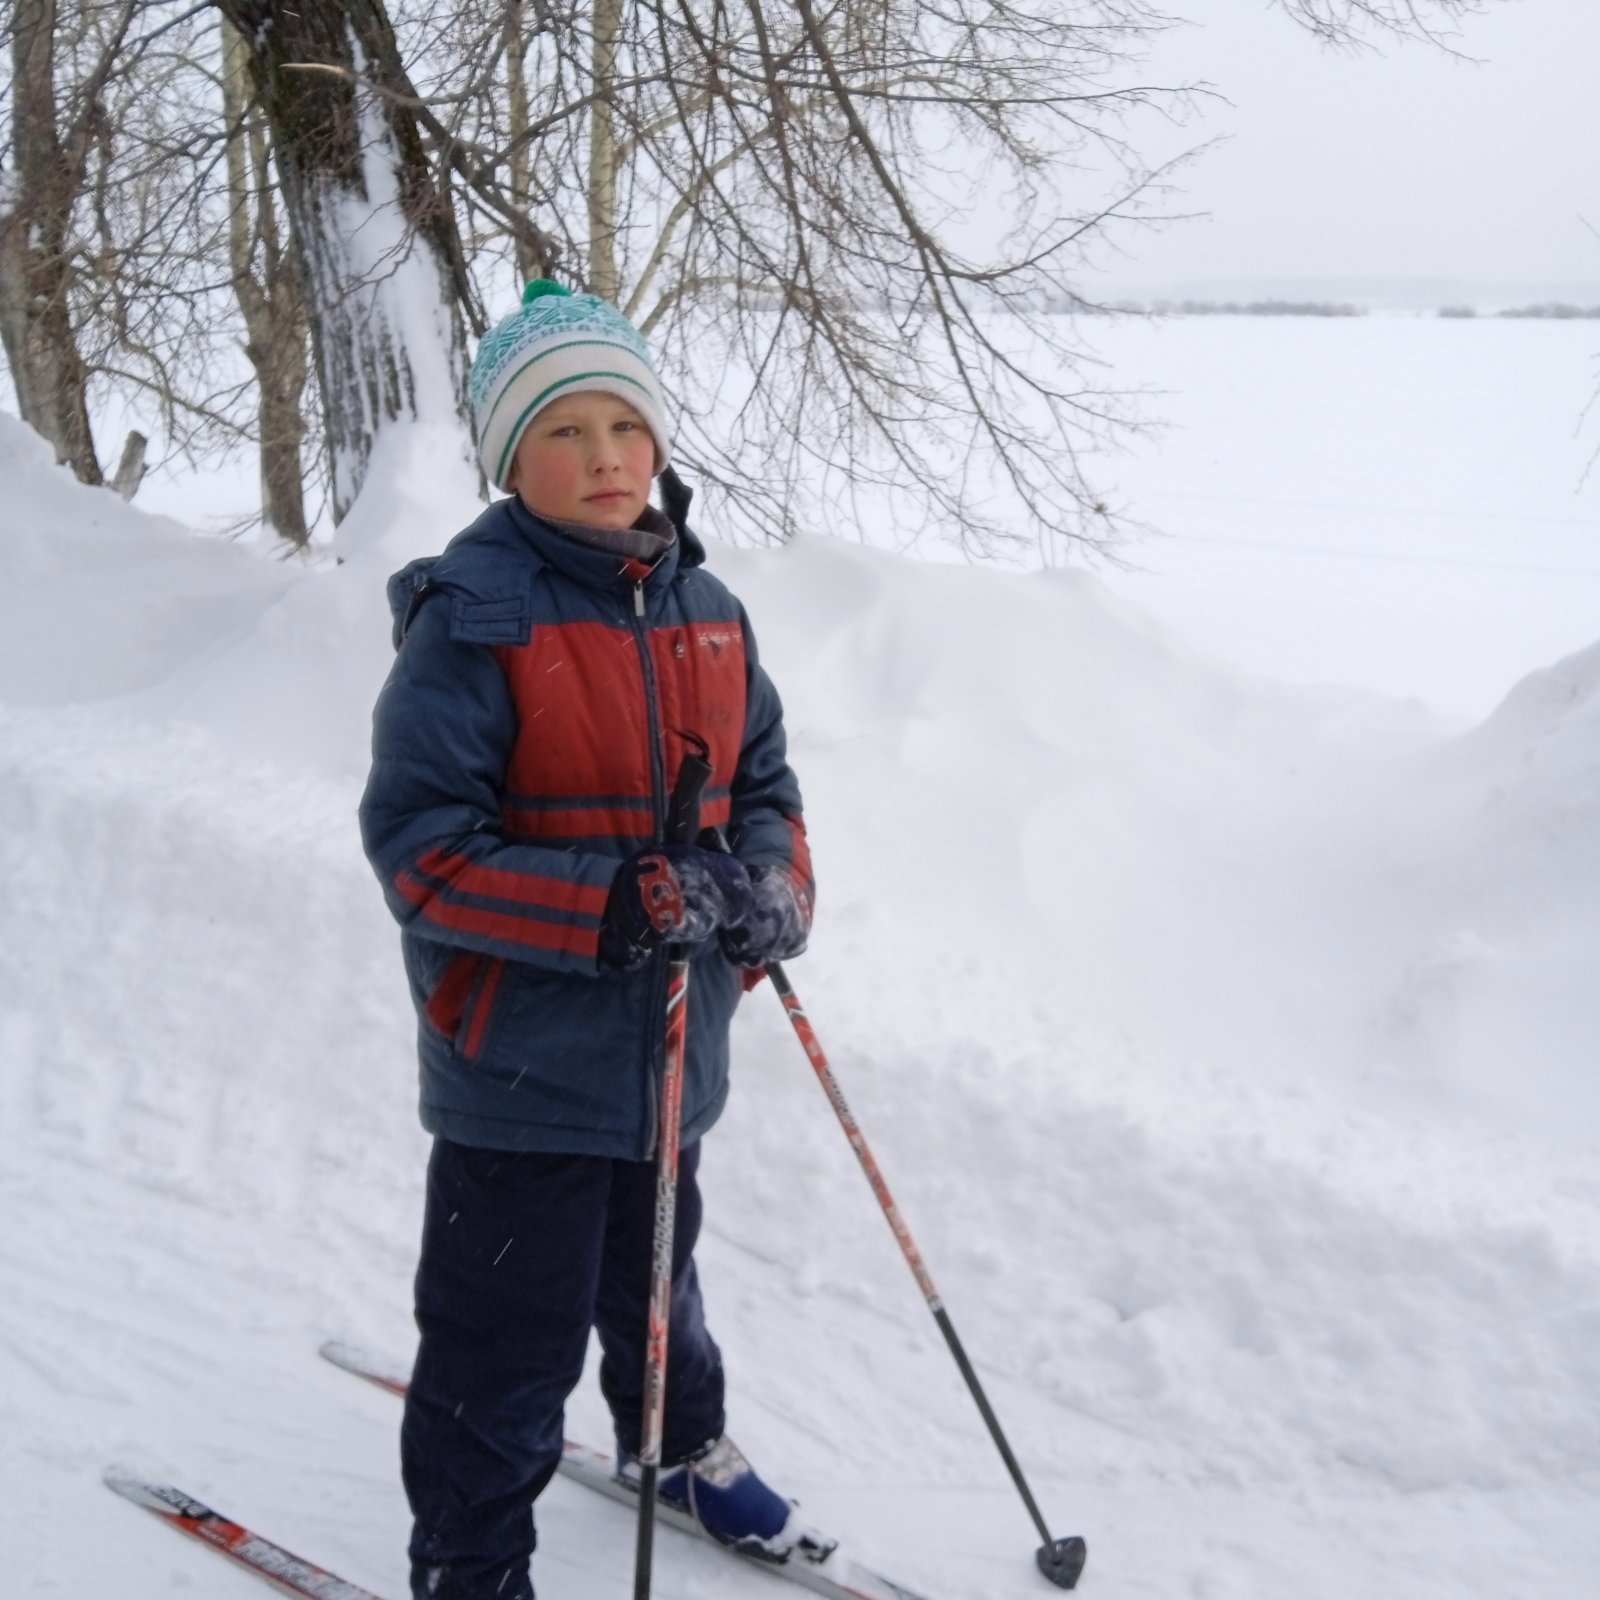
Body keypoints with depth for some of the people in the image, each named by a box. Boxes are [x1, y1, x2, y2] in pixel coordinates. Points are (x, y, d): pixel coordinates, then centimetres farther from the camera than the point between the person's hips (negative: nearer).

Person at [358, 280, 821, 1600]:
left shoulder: (702, 604, 3)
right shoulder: (471, 617, -18)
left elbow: (762, 774, 12)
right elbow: (419, 843, -20)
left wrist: (771, 890, -9)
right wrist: (606, 907, -30)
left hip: (670, 1041, 7)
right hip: (523, 1054, -6)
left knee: (655, 1271, 29)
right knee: (512, 1332, 6)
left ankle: (682, 1443, 54)